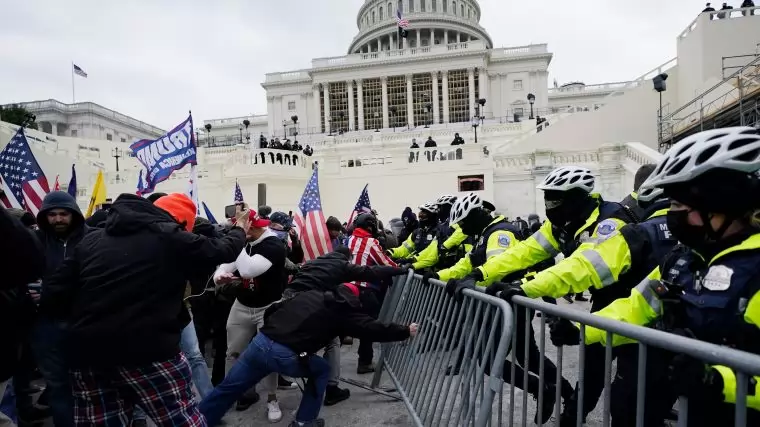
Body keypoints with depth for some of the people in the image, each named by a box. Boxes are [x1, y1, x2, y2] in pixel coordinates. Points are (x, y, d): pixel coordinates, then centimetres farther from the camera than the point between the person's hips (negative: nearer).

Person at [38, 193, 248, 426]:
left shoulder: (91, 239, 11)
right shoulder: (171, 237, -3)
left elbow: (52, 299, 8)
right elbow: (221, 250, 10)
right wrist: (240, 230, 30)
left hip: (87, 354, 6)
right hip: (148, 352, -6)